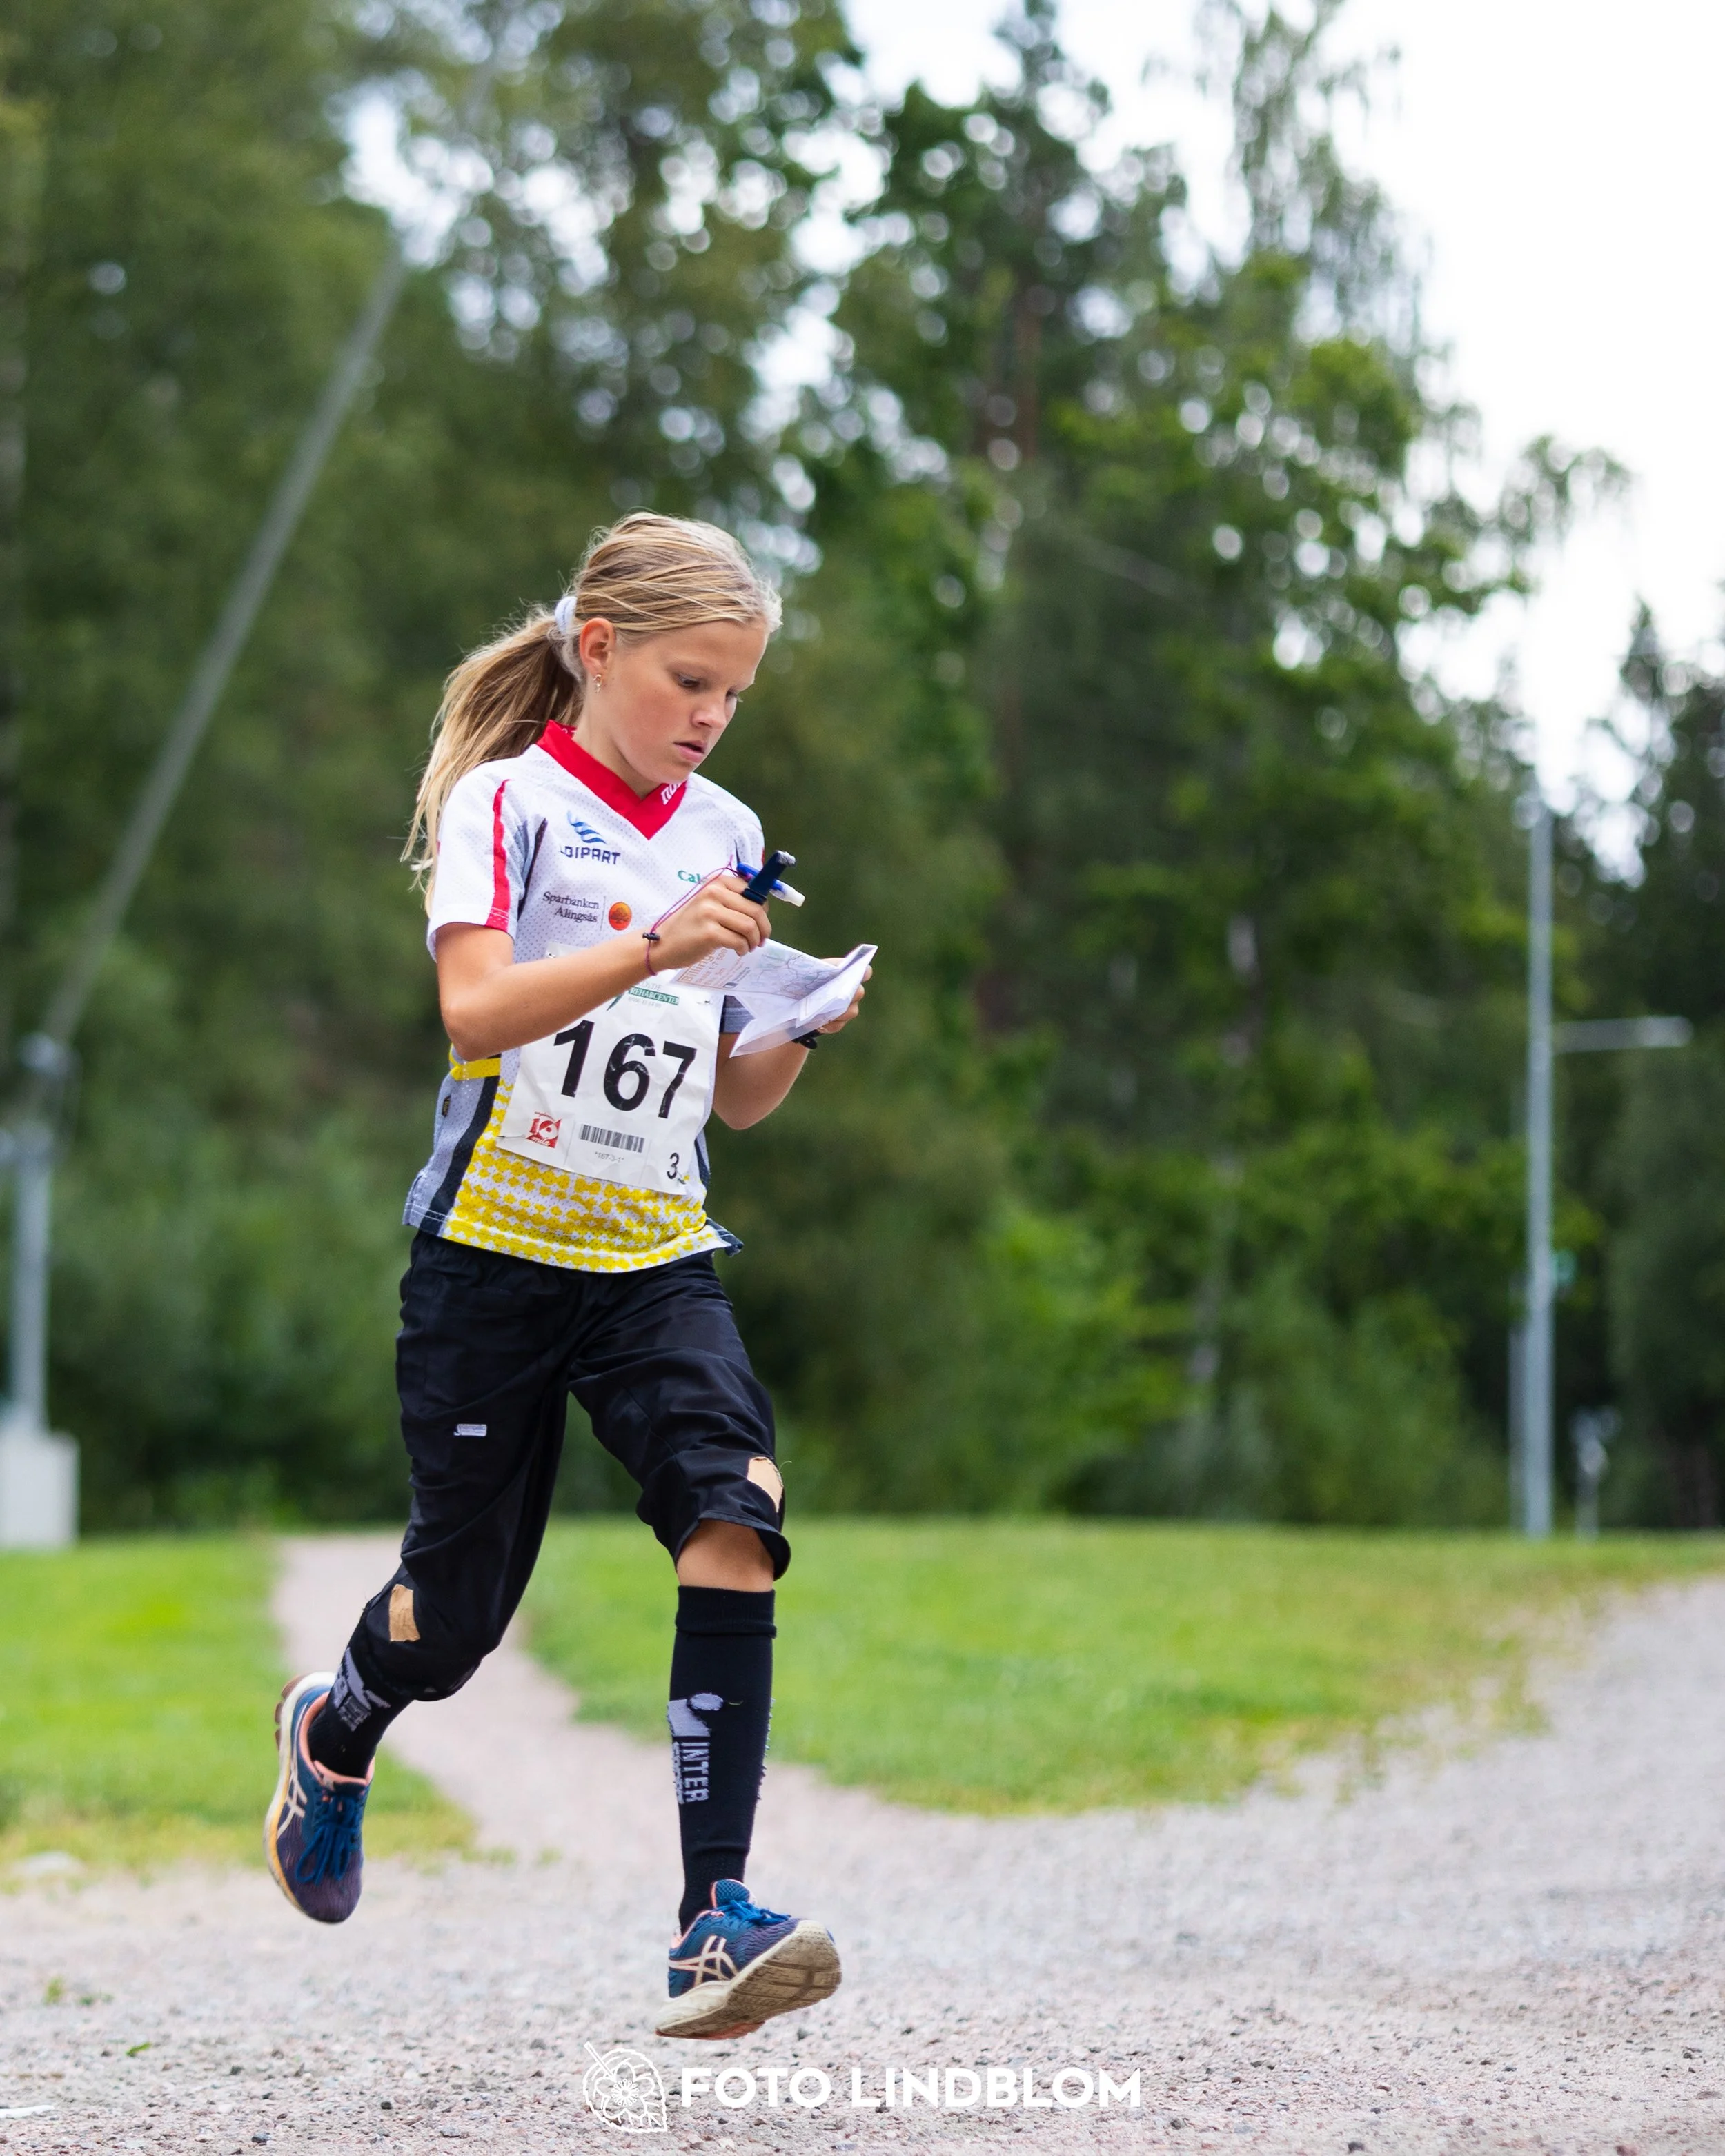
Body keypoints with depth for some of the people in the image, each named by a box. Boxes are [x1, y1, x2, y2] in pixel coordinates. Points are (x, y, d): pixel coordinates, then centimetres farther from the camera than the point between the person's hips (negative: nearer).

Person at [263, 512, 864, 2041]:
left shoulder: (727, 838, 10)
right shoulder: (508, 801, -6)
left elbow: (735, 1100, 13)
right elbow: (475, 1006, -22)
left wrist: (804, 1028, -7)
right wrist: (654, 947, -33)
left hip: (657, 1252, 4)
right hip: (497, 1242, -4)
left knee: (736, 1518, -20)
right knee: (460, 1605, 6)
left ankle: (716, 1920, -21)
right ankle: (337, 1731, 44)